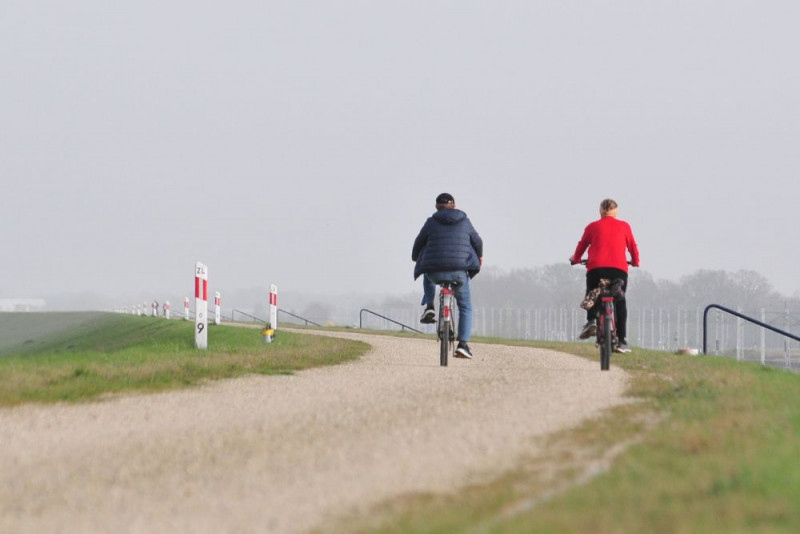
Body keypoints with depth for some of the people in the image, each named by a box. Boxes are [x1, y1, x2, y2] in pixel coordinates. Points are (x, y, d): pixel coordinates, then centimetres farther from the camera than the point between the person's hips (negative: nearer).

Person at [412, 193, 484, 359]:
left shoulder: (431, 222, 3)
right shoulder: (464, 222, 8)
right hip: (459, 272, 0)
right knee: (466, 307, 14)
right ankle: (463, 344, 0)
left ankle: (429, 307, 20)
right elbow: (477, 242, 21)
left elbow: (419, 243, 14)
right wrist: (479, 256, 43)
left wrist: (415, 257, 37)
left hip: (435, 272, 0)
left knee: (428, 275, 38)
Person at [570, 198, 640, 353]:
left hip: (596, 267, 0)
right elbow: (633, 246, 20)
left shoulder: (592, 227, 14)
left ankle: (591, 320, -9)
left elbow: (582, 245, 22)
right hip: (619, 268, 0)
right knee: (620, 302, 9)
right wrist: (635, 262, 39)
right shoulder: (624, 226, 15)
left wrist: (575, 259, 41)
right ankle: (622, 341, 2)